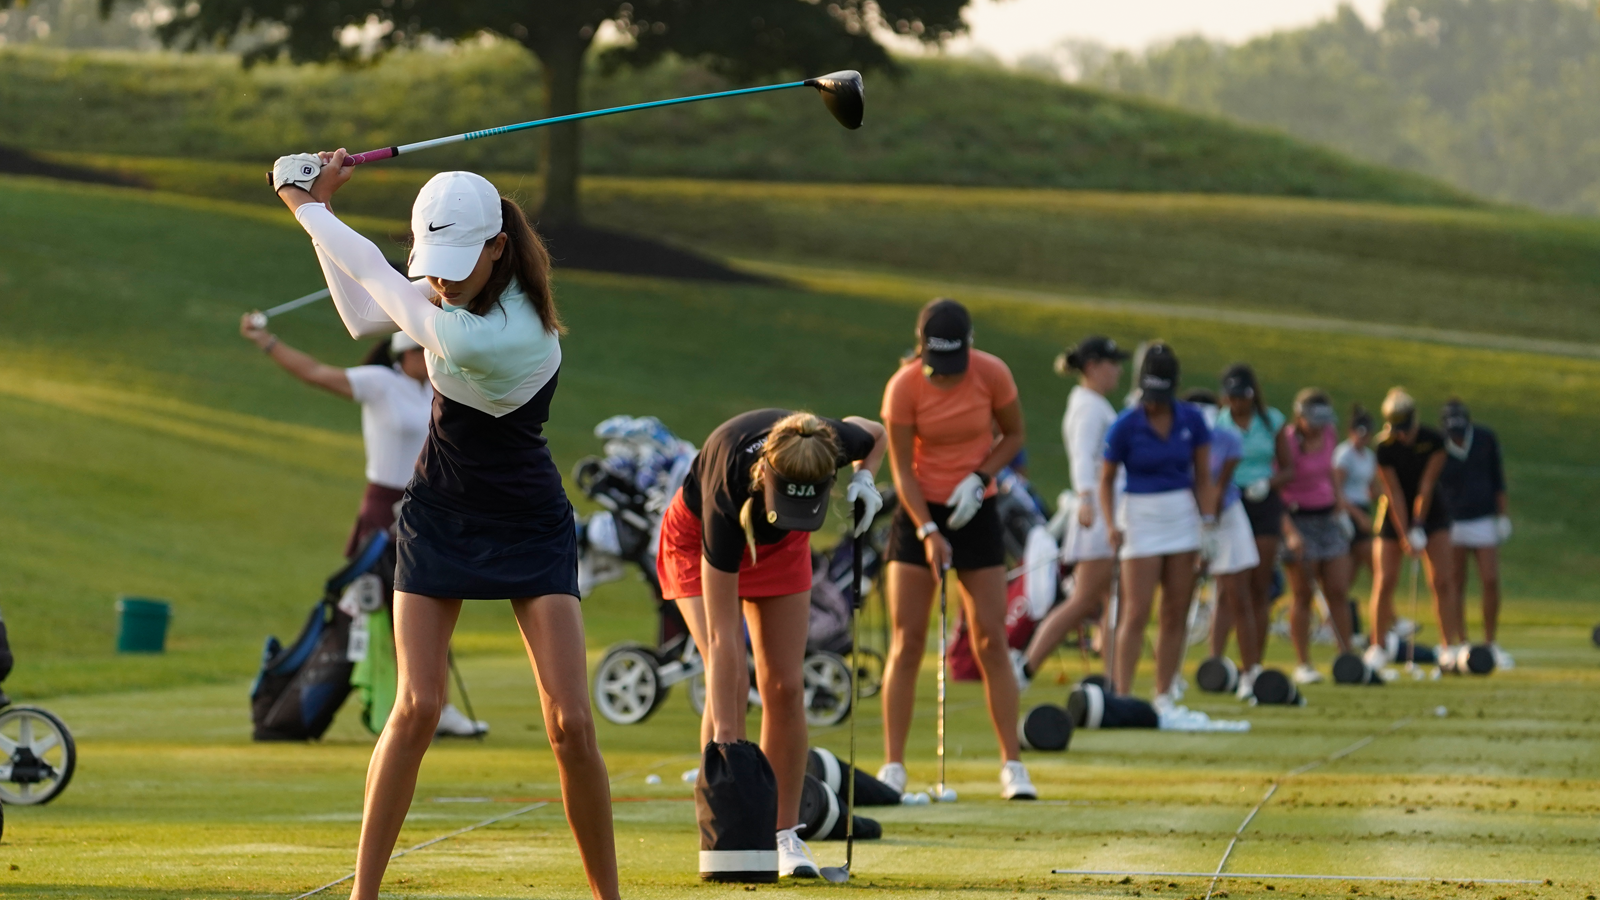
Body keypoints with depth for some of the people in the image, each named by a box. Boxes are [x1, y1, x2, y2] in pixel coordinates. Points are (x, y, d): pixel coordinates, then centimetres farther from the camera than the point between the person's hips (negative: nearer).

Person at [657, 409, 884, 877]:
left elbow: (874, 433, -4)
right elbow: (721, 638, -40)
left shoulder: (834, 444, -36)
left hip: (778, 542, 4)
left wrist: (864, 477, -25)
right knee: (730, 680, -19)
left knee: (785, 685, -4)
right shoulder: (728, 492, -44)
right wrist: (724, 736, -41)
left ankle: (785, 835, 2)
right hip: (700, 537, -4)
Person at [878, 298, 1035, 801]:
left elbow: (1013, 435, 4)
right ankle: (893, 766, -1)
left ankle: (1013, 765, 1)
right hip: (919, 515, -1)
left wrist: (978, 478, -13)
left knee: (991, 641, -3)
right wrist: (928, 532, -21)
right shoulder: (903, 388, -14)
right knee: (906, 642, -5)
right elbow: (902, 469, -11)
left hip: (976, 511, 1)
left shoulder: (992, 375, -11)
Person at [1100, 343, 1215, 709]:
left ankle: (1164, 695, 10)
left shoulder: (1192, 420, -1)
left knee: (1176, 612, 3)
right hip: (1141, 517, -3)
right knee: (1137, 612, -9)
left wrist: (1209, 521, -1)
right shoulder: (1125, 426, -8)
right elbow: (1106, 477, 0)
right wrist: (1110, 523, -12)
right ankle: (1122, 694, -8)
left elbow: (1203, 476, 6)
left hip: (1182, 515, 3)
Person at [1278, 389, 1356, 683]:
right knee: (1304, 595, -4)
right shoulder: (1286, 443, -17)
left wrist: (1340, 507, 14)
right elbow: (1276, 492, -19)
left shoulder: (1328, 436, 3)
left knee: (1339, 593, 3)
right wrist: (1290, 532, -26)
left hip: (1327, 516, 6)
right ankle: (1303, 665, 2)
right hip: (1298, 519, -6)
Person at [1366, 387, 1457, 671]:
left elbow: (1426, 486, -15)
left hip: (1430, 512, 1)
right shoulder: (1384, 448, -18)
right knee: (1384, 581, -7)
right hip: (1395, 517, -1)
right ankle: (1378, 647, 4)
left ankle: (1449, 646, -7)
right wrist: (1405, 536, -20)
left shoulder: (1433, 441, -15)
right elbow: (1394, 494, -18)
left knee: (1441, 580, -9)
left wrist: (1418, 528, -17)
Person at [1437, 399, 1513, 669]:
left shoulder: (1486, 439, -4)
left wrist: (1502, 515, 5)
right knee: (1455, 586, -1)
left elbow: (1498, 479, 6)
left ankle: (1490, 644, 6)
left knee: (1491, 581, -5)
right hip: (1451, 522, -1)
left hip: (1484, 520, 1)